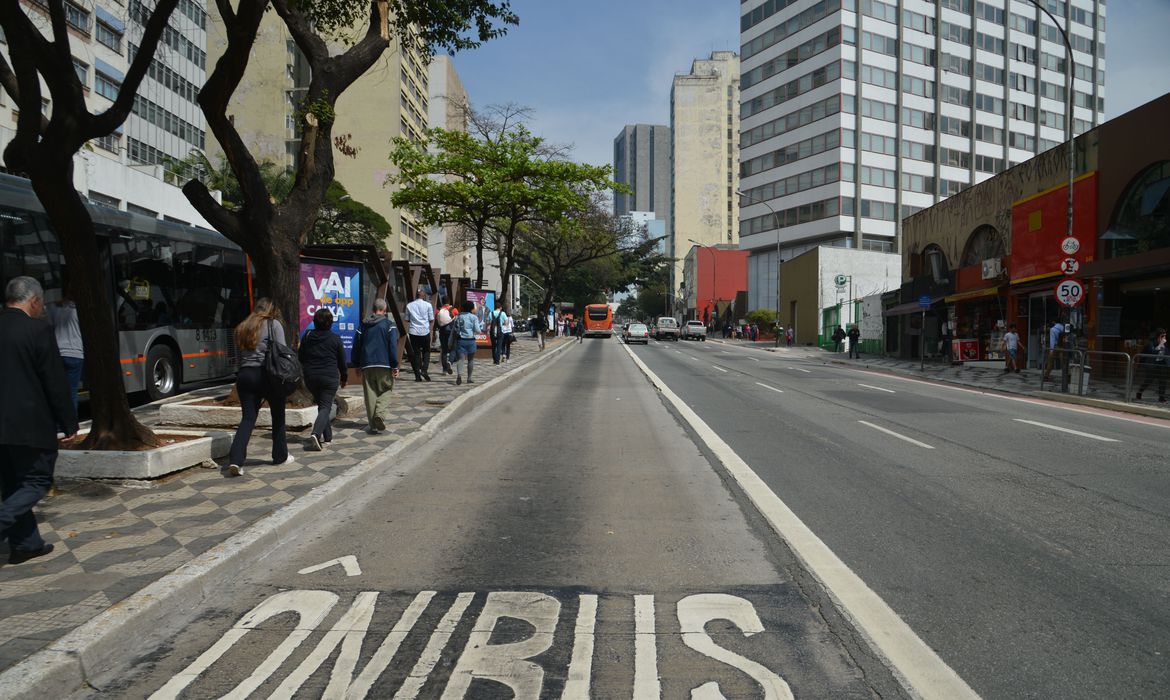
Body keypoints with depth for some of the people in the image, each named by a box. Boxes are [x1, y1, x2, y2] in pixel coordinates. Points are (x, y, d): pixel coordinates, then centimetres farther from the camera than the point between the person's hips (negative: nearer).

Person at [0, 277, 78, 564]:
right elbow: (56, 382, -12)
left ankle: (26, 543, 22)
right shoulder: (38, 330, -13)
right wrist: (69, 423, -4)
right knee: (37, 481, 5)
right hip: (31, 424, -7)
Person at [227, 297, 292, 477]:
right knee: (278, 415, 12)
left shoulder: (242, 327, 17)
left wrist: (244, 370, 16)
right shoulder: (273, 324, 0)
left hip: (244, 375, 5)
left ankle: (235, 460, -11)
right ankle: (280, 456, 21)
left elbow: (240, 354, 15)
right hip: (266, 374, -4)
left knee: (248, 418, 4)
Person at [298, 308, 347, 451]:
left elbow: (300, 357, 11)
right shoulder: (335, 338, -4)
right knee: (325, 407, -3)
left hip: (310, 377, 4)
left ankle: (328, 437, 21)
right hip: (329, 377, -4)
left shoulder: (307, 336, 4)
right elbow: (341, 360, 2)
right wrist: (344, 377, 16)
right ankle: (315, 434, -24)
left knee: (321, 404, 18)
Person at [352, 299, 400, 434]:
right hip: (384, 365, -3)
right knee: (385, 390, 9)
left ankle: (374, 425, 8)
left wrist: (357, 364, 21)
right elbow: (393, 346, -9)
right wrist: (395, 366, -6)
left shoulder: (363, 325, 10)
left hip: (366, 365, 3)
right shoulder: (389, 325, -2)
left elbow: (356, 346, 12)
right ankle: (379, 412, -17)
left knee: (370, 394, 8)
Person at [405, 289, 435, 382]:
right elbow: (431, 320, 3)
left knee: (416, 353, 6)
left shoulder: (409, 305, 9)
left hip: (413, 332, 2)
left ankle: (417, 376, 4)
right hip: (425, 332, -2)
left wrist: (407, 332, 15)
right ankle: (424, 370, -6)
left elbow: (407, 320, 11)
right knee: (426, 351, 13)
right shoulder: (428, 305, 3)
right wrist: (431, 330, 11)